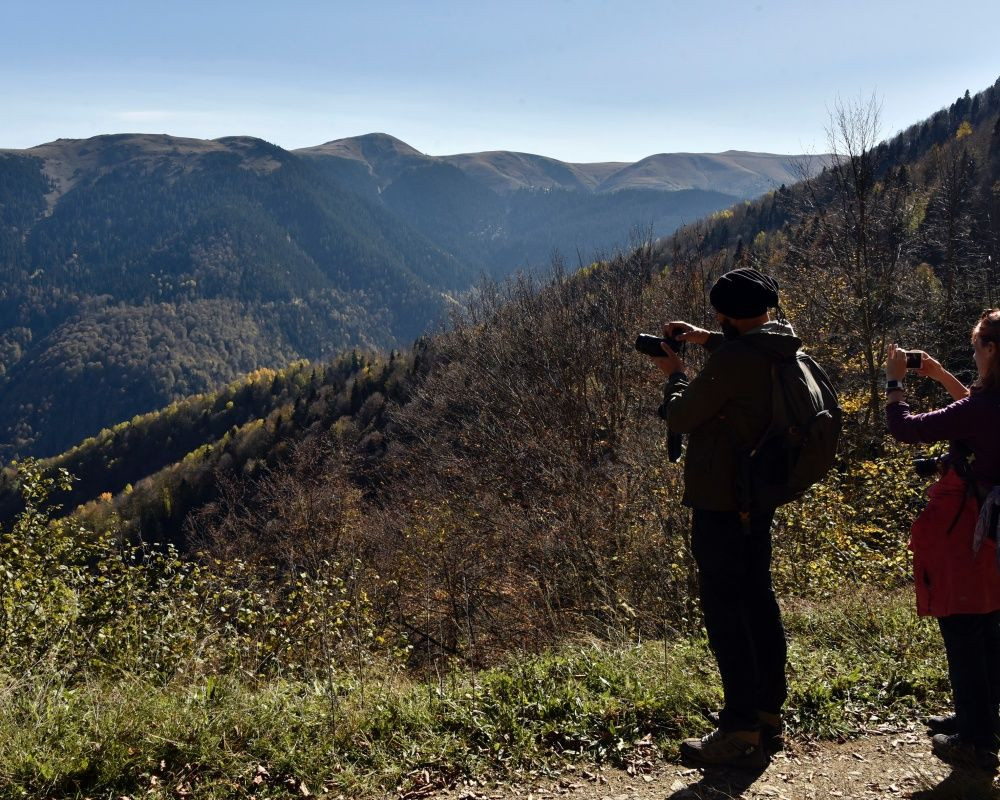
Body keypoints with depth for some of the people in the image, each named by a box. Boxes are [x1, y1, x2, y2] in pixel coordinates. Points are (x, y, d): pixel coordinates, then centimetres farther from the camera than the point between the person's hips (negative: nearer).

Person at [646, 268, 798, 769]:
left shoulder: (731, 360, -24)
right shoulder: (782, 352, 3)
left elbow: (679, 417, -13)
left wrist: (674, 375, 5)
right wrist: (708, 340, 23)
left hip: (721, 502, -9)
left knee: (724, 613, -3)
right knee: (757, 601, 19)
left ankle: (740, 734, 1)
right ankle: (768, 712, 30)